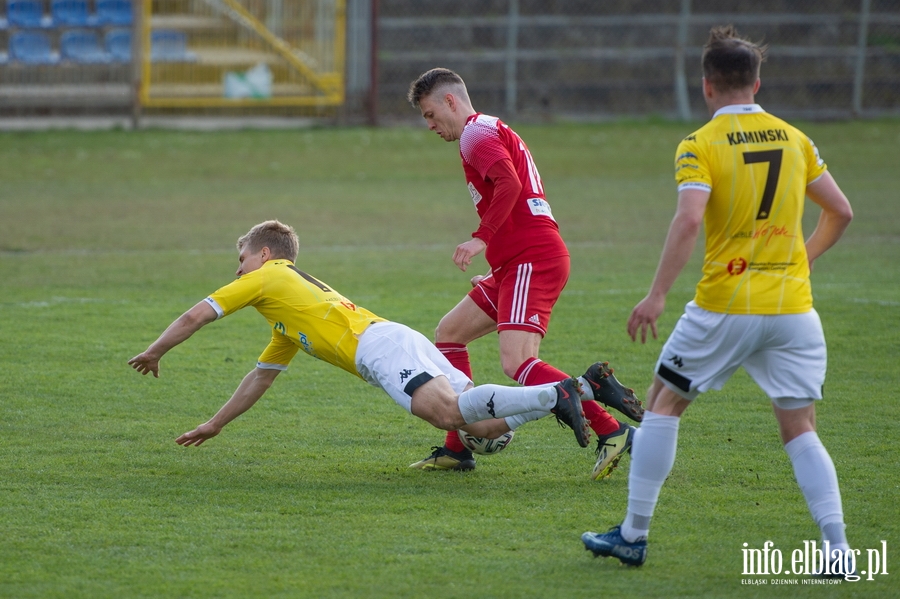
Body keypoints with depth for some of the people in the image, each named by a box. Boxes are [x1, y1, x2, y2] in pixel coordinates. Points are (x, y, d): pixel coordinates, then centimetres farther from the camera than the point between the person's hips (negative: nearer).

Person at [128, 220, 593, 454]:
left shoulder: (266, 278, 13)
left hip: (379, 345, -8)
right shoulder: (287, 316, 38)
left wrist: (153, 354, 25)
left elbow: (195, 317, 10)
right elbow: (262, 376, 46)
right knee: (484, 425, -2)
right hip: (399, 340, 8)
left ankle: (557, 394, -41)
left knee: (449, 411, -30)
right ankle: (586, 388, -13)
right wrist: (214, 426, 48)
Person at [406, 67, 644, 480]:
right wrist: (494, 262, 29)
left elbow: (509, 184, -23)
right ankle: (457, 449, 17)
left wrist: (481, 239, -24)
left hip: (532, 260, -11)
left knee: (516, 363, -23)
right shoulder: (493, 131, 27)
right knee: (449, 333, 17)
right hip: (519, 264, 11)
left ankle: (611, 431, -30)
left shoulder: (476, 133, -5)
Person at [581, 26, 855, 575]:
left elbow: (688, 220, -20)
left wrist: (657, 295, -19)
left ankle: (633, 535, 14)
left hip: (725, 307, -3)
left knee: (664, 403, 13)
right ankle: (838, 546, -7)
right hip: (793, 308, 3)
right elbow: (841, 211, 11)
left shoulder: (701, 145, -6)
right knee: (800, 431, 8)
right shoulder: (794, 139, 8)